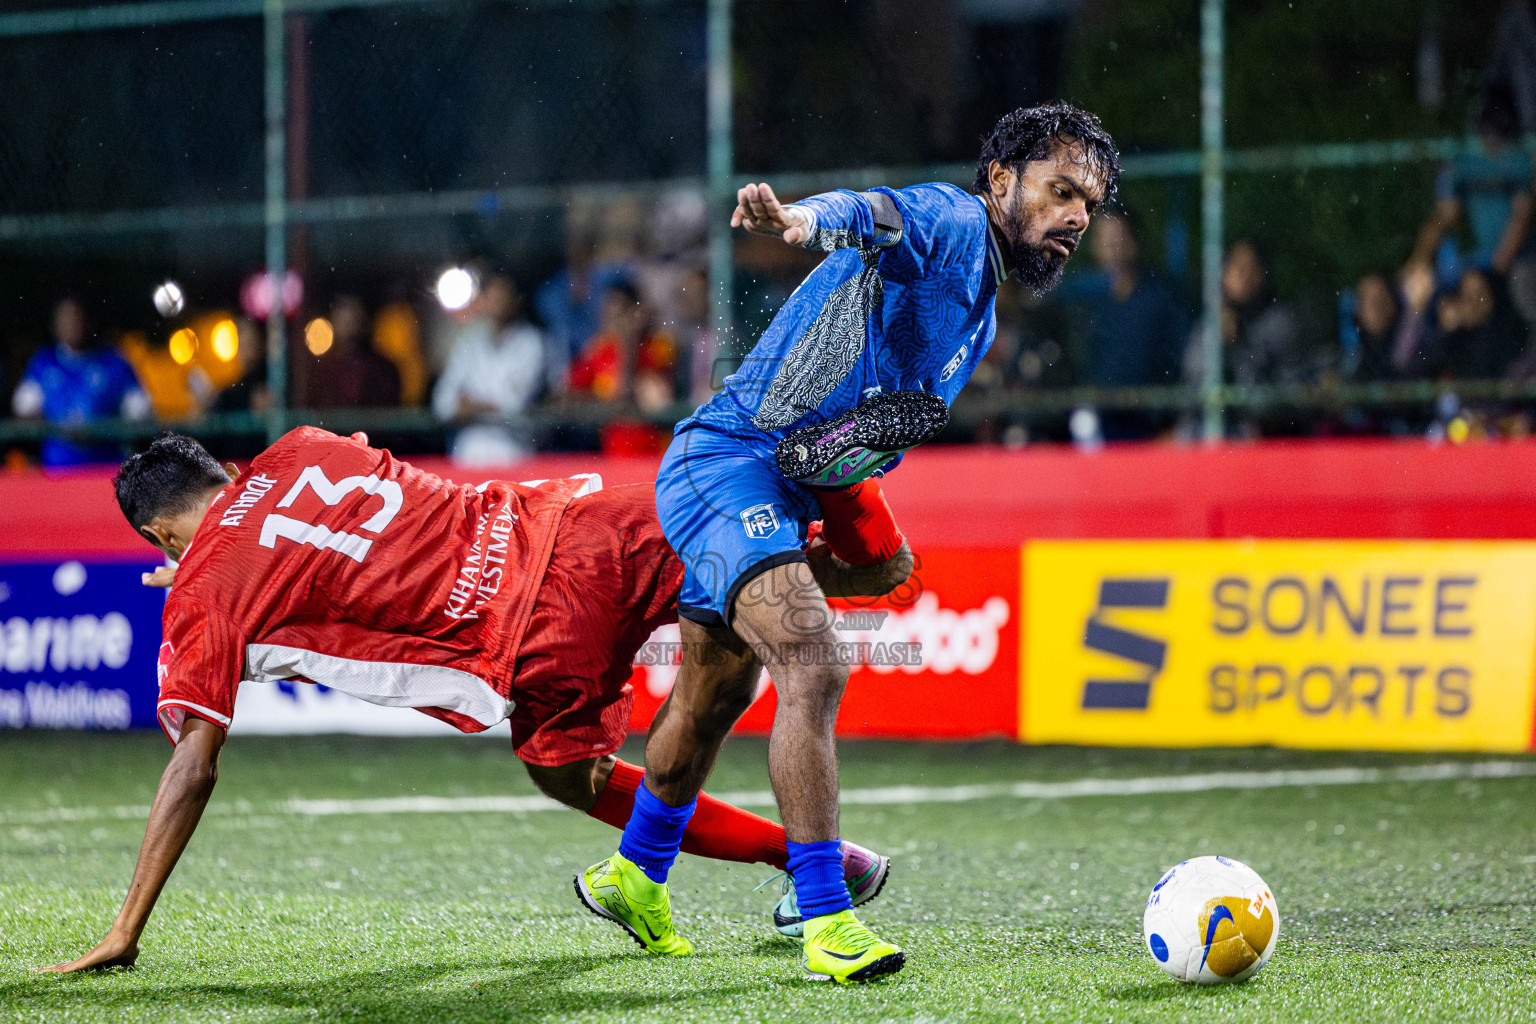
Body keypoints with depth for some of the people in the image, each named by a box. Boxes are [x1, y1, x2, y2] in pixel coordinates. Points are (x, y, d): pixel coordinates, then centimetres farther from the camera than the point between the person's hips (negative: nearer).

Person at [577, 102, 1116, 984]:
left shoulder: (980, 316, 18)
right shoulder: (946, 223, -13)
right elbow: (874, 215, -37)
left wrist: (872, 539, 14)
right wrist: (803, 217, -59)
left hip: (784, 494, 10)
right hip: (727, 466, -10)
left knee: (713, 702, 24)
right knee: (815, 663, -25)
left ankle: (634, 877, 44)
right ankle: (825, 916, -25)